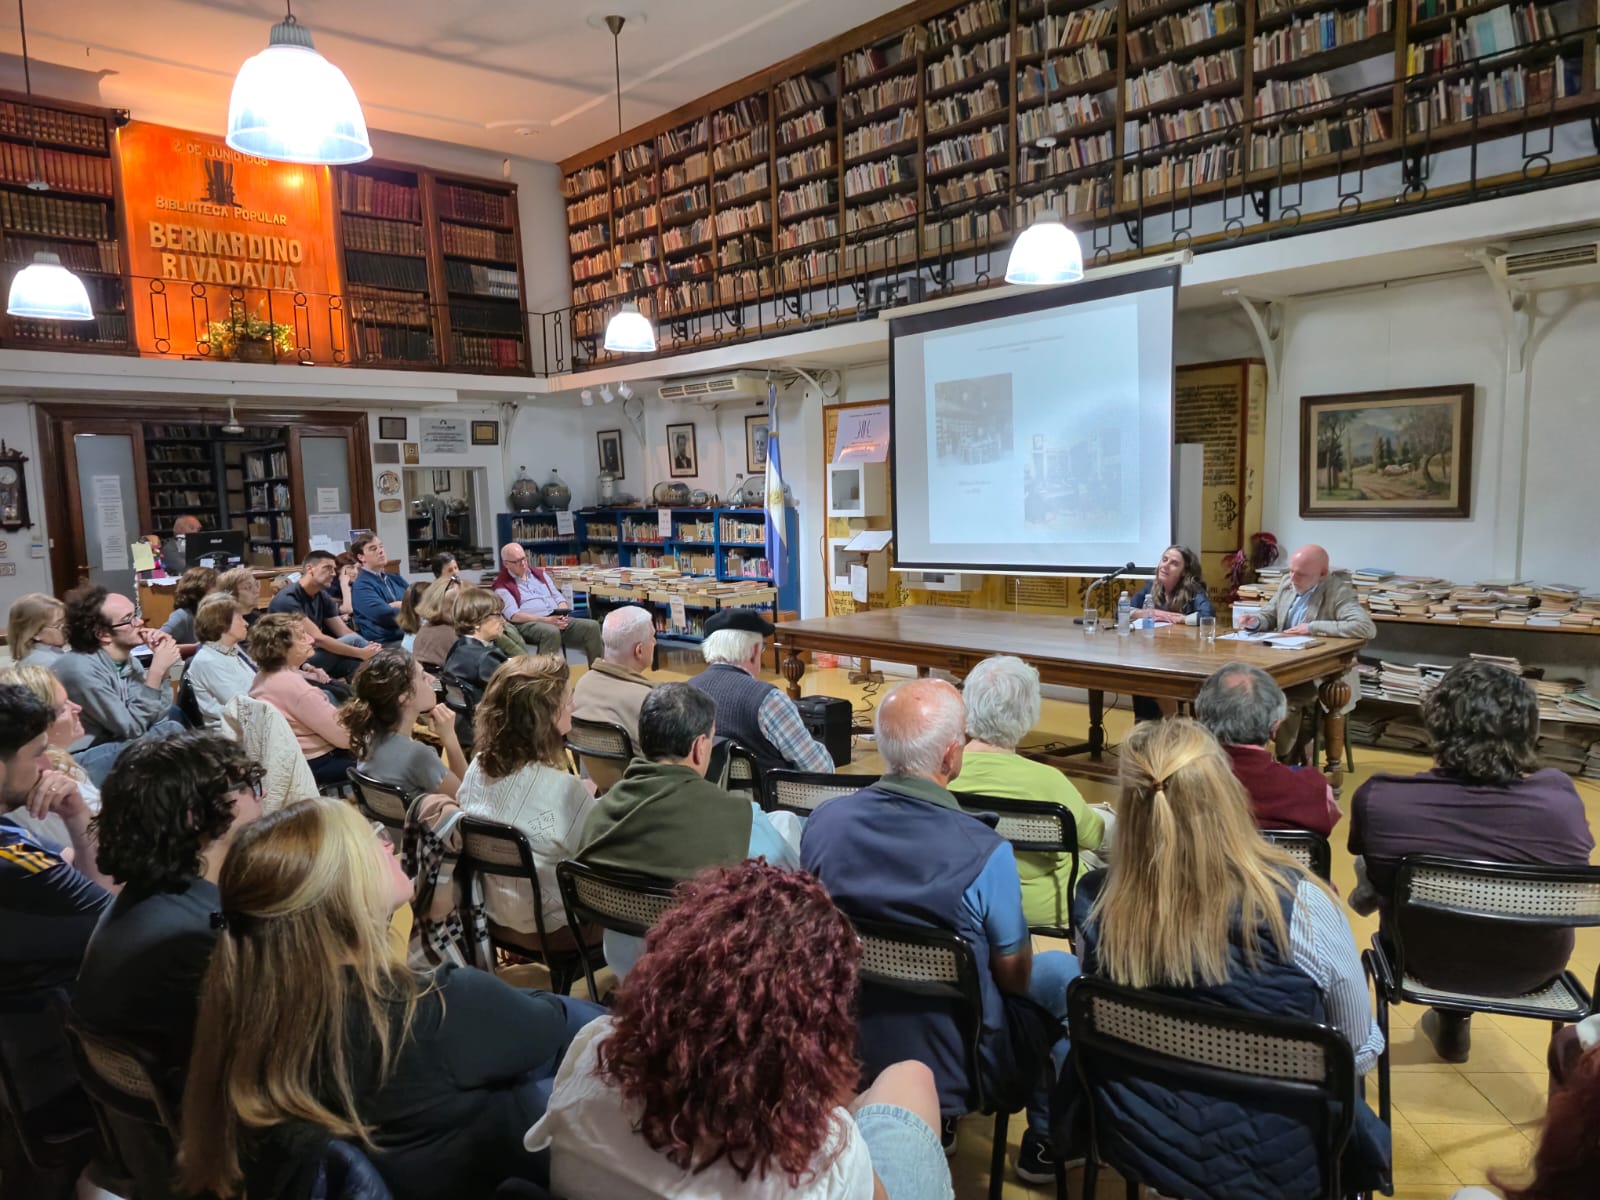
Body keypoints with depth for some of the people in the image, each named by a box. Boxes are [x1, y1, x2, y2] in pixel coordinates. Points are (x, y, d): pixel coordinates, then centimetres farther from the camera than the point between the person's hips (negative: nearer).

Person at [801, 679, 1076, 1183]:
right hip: (954, 1062, -4)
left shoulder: (822, 820, -15)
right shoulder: (985, 852, -29)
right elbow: (1013, 976, -13)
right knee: (1062, 970, 20)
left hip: (847, 1045, 5)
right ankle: (1046, 1138, 34)